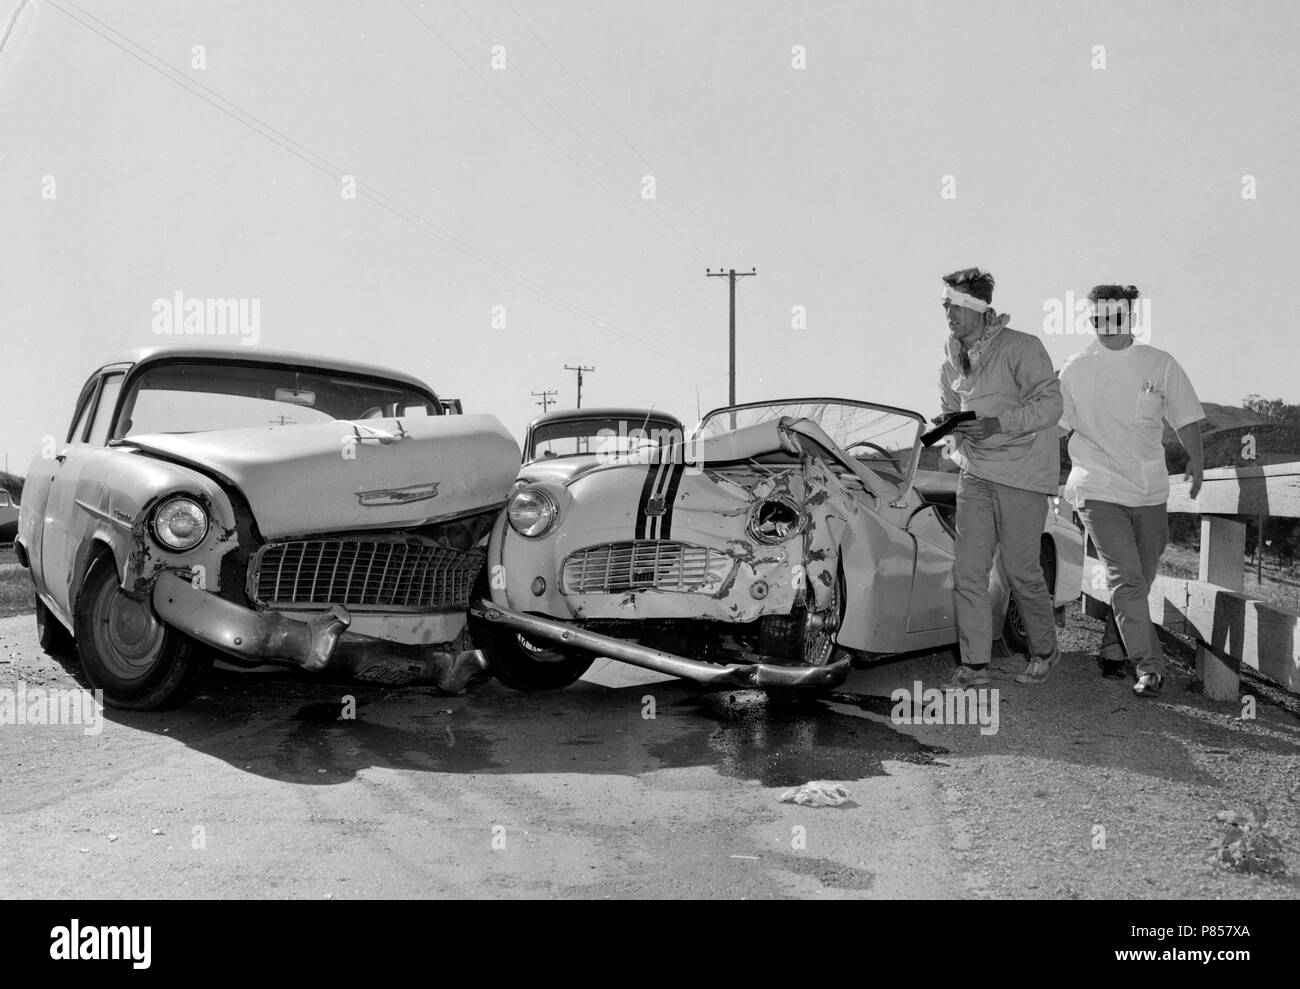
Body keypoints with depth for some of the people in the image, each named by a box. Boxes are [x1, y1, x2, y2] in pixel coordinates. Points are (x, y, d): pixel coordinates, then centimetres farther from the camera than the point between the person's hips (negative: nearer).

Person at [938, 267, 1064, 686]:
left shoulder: (1022, 348, -10)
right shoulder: (953, 362, 12)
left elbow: (1049, 404, -15)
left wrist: (998, 423, -24)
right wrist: (952, 432, 5)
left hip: (1022, 477, -6)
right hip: (975, 477, 6)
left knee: (1021, 570, 1)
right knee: (968, 570, 0)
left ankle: (1045, 651, 24)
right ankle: (974, 663, 7)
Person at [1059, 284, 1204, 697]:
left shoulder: (1160, 365, 2)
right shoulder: (1075, 369, 1)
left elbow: (1186, 416, 6)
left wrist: (1196, 458, -10)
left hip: (1149, 491, 3)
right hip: (1099, 491, -3)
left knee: (1138, 579, 10)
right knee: (1126, 578, -12)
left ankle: (1112, 651, 28)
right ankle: (1149, 666, -8)